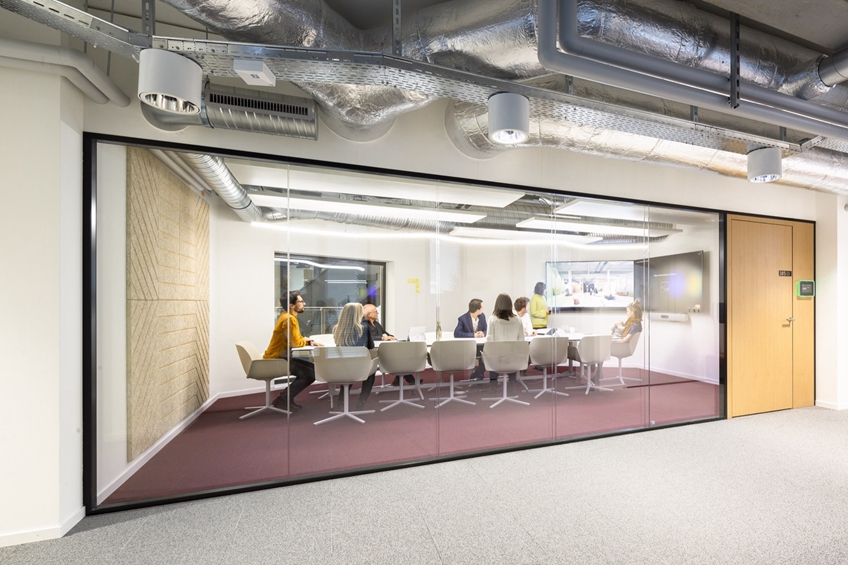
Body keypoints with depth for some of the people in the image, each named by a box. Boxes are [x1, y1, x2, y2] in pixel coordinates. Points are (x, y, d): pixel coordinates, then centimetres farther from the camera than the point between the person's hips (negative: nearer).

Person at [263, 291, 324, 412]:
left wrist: (309, 341, -4)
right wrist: (307, 340, -5)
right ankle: (283, 399, -3)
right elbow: (295, 343, -25)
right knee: (310, 374, -15)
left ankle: (286, 397, 11)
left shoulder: (289, 317, 11)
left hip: (280, 357, 10)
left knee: (312, 368, 7)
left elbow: (297, 339, 14)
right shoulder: (289, 319, -21)